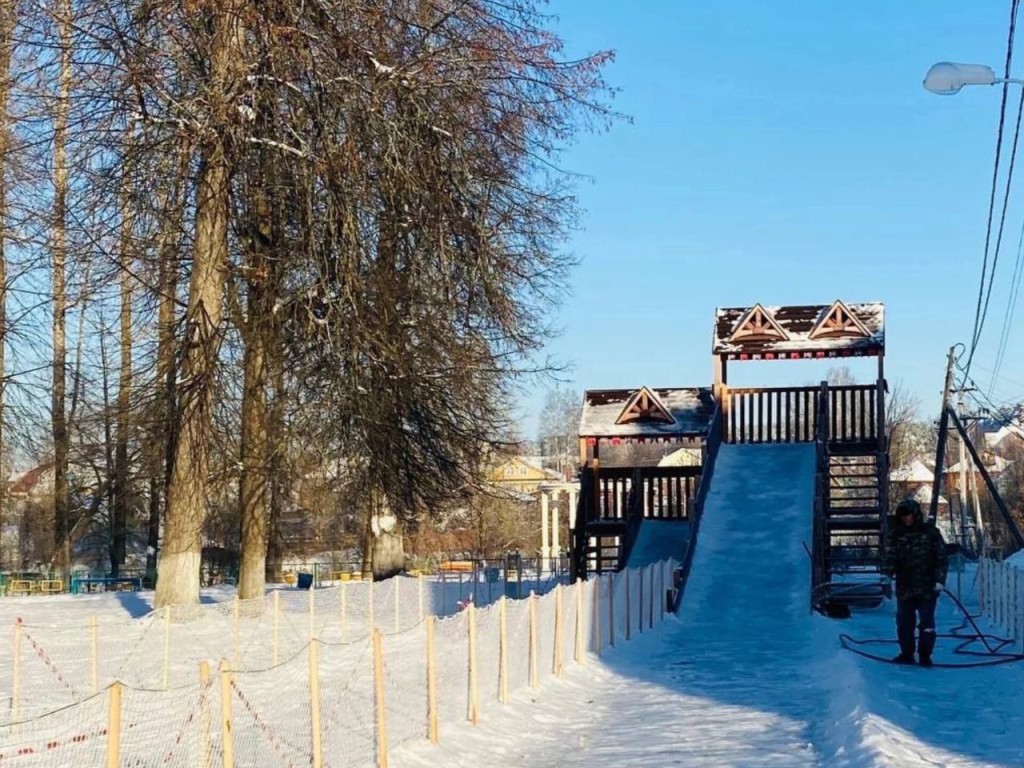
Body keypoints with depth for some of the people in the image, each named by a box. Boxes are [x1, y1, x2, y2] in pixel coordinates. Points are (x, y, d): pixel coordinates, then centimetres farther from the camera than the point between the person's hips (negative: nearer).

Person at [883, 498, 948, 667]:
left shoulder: (930, 533, -1)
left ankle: (925, 656, 8)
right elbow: (891, 557, 9)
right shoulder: (898, 535, 9)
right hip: (904, 588, 4)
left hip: (927, 588, -4)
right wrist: (889, 571, -12)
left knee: (926, 623, 0)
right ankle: (906, 654, 19)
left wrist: (940, 579, -9)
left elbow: (942, 558, -1)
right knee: (904, 623, 8)